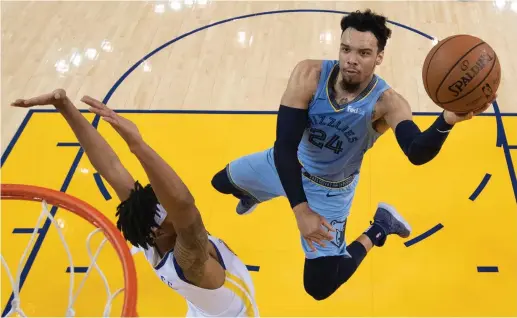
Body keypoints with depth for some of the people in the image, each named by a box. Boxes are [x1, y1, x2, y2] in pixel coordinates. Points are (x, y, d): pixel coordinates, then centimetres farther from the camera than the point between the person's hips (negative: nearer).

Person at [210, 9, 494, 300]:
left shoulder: (387, 102, -33)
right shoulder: (309, 75, -29)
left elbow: (417, 153, -50)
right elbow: (285, 144, -32)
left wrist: (447, 120, -72)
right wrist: (300, 209, -40)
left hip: (330, 190, -3)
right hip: (286, 164, 3)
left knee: (319, 288, -4)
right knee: (221, 182, 26)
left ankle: (378, 230, 17)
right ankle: (254, 196, 63)